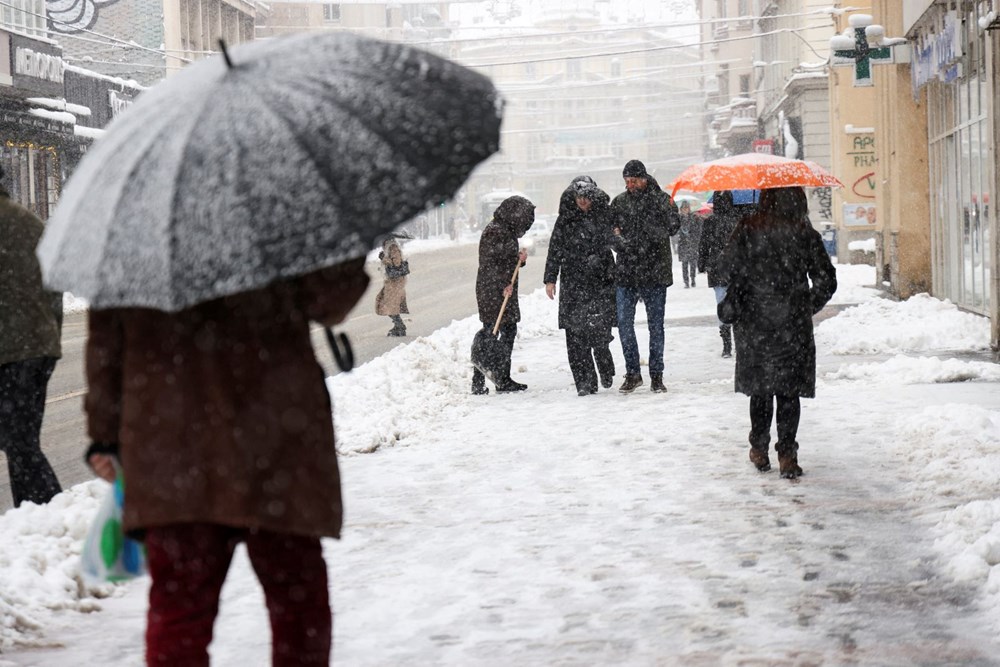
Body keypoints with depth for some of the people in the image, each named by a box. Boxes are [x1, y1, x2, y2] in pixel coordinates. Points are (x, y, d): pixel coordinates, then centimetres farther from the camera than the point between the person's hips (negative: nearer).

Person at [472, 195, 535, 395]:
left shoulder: (508, 232, 18)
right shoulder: (494, 231, -13)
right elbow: (489, 264, -17)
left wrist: (520, 259, 5)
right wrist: (504, 285, -20)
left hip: (506, 292, 10)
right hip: (492, 293, -10)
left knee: (509, 331, 11)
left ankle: (503, 380, 17)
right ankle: (478, 383, -6)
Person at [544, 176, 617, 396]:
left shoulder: (605, 215, 5)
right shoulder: (565, 220, 7)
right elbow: (555, 251, 8)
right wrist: (550, 279, 3)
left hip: (600, 282, -1)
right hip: (573, 284, 1)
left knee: (598, 328, -9)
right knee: (576, 333, -4)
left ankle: (605, 370, 18)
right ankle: (584, 382, 0)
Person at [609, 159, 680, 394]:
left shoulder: (660, 199, -1)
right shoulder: (619, 202, 9)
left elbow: (673, 227, -10)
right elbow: (610, 232, 15)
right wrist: (617, 237, -4)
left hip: (655, 271, -3)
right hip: (626, 271, 3)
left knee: (655, 324, 5)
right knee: (624, 322, 0)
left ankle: (656, 376, 13)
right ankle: (632, 373, 11)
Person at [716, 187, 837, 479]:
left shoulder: (747, 230, -7)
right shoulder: (805, 235, -5)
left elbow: (726, 268, -6)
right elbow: (826, 281, -2)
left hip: (754, 323, 1)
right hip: (794, 324, -1)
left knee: (760, 387, 14)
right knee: (789, 390, 4)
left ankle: (759, 449, 22)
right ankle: (787, 454, -2)